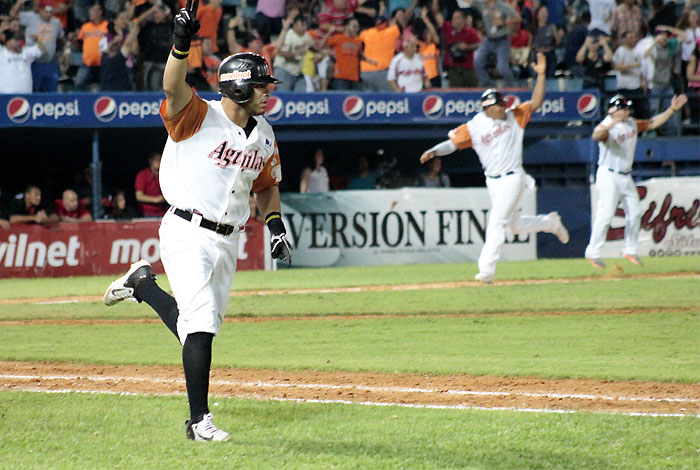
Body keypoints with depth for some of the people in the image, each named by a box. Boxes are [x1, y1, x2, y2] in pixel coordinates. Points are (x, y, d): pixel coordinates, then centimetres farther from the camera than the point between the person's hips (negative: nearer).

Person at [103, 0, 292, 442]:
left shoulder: (263, 134, 9)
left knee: (202, 328, 12)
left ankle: (143, 284, 35)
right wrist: (182, 43, -50)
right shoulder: (199, 116, -12)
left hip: (228, 241, 7)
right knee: (200, 323, -17)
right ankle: (199, 421, -13)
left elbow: (267, 186, 22)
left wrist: (276, 225, 5)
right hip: (188, 234, -7)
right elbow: (174, 87, -32)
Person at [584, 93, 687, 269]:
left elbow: (653, 123, 16)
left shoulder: (632, 125, 8)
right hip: (609, 176, -8)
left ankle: (630, 251, 21)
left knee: (634, 213, 8)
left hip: (626, 177, 8)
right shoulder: (606, 127, -17)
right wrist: (610, 125, -59)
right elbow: (596, 136, -39)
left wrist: (672, 109, 9)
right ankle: (592, 253, -5)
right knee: (605, 214, -11)